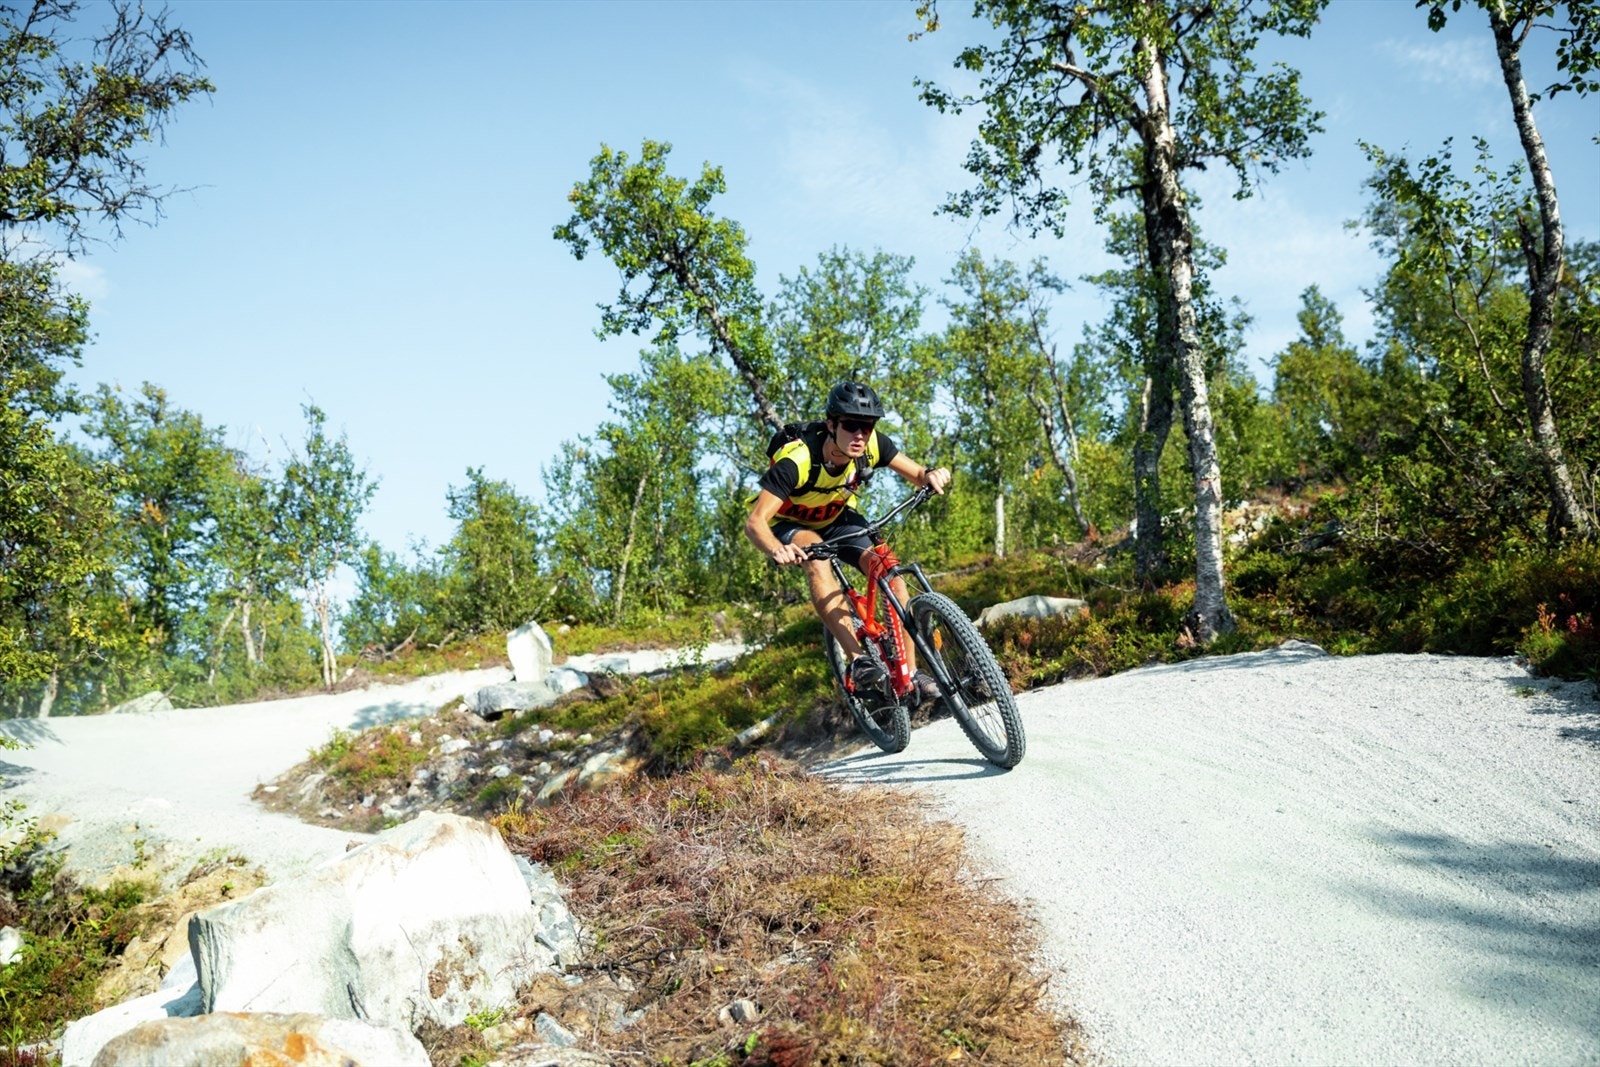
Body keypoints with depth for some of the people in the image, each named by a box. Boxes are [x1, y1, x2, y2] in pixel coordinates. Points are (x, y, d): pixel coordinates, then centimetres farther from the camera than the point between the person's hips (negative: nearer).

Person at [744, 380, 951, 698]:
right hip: (792, 524, -4)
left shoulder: (872, 444, -23)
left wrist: (931, 475, -39)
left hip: (837, 518, 4)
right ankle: (857, 660, -37)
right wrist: (776, 550, -60)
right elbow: (755, 521, -39)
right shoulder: (797, 459, -36)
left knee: (893, 578, -17)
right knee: (817, 561, -38)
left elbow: (916, 474, -13)